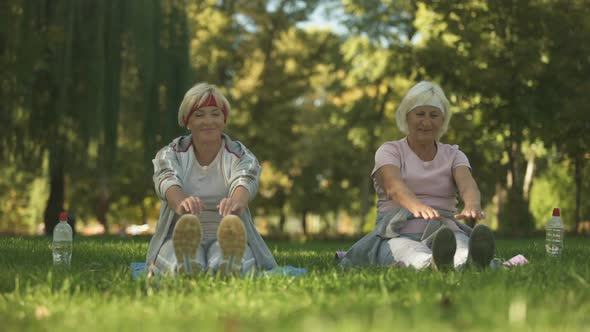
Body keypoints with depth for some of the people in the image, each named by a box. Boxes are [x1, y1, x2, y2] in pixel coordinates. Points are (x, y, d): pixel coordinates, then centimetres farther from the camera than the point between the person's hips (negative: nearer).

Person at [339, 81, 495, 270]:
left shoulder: (453, 155, 15)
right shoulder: (389, 152, 6)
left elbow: (467, 183, -9)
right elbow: (394, 187, -17)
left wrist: (472, 205, -36)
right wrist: (418, 206, -42)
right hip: (398, 235, -1)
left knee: (459, 241, -36)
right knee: (403, 248, -39)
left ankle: (473, 260, -72)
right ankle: (433, 264, -74)